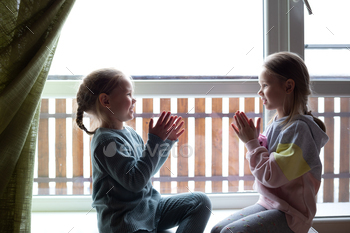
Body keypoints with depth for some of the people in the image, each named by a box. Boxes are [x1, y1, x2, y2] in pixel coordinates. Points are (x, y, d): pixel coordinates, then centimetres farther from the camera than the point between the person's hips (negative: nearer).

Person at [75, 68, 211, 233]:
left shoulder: (129, 133, 8)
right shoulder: (106, 140, -20)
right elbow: (135, 180, -26)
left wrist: (167, 141, 9)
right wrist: (155, 140, -23)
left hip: (150, 206, 9)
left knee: (200, 201, 1)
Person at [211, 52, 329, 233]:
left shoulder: (298, 128, -19)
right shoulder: (275, 123, 7)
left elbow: (271, 177, -23)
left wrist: (252, 143, -14)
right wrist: (253, 141, -1)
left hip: (290, 216, -8)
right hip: (267, 204, 8)